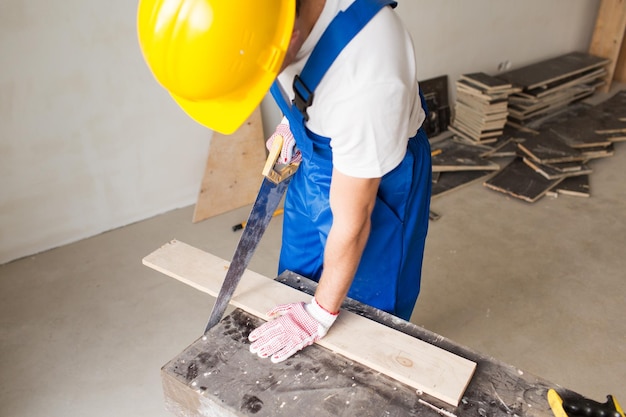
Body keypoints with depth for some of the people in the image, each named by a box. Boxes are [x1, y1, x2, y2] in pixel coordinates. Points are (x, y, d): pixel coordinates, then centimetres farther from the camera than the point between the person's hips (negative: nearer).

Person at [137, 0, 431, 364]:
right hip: (313, 158, 7)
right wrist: (293, 120, -3)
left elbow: (352, 224, -28)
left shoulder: (366, 79, -41)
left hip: (377, 174, -6)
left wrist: (321, 314, -14)